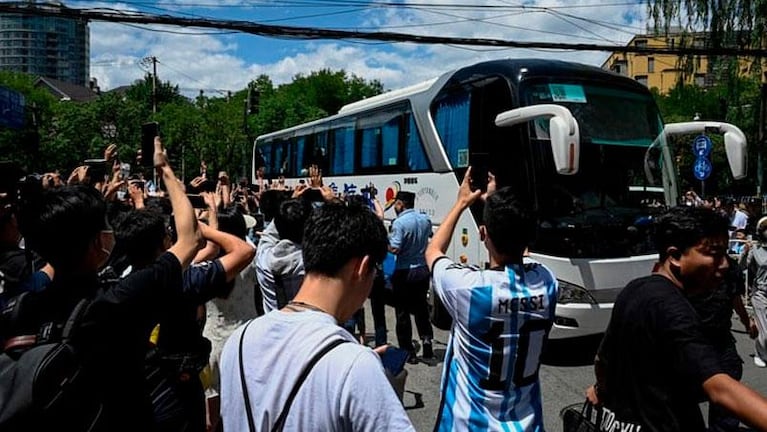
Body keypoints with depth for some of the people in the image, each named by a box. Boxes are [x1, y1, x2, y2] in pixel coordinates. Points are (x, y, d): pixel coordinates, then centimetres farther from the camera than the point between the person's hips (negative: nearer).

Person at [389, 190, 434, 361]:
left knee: (403, 312, 5)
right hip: (423, 270, 6)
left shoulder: (399, 222, -17)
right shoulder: (425, 219, 4)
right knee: (421, 308, 19)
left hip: (404, 272, -6)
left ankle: (408, 352, 9)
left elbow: (395, 249, -23)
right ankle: (426, 339, 7)